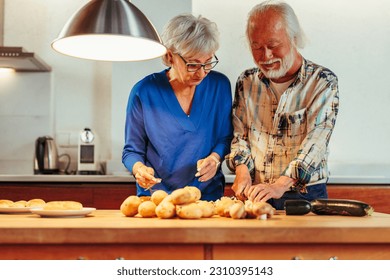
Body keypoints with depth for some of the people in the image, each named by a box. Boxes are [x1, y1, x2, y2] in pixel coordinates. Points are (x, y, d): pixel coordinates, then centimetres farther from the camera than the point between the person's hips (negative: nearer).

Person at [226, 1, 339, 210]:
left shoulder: (323, 81, -3)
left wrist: (280, 185, -24)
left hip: (304, 195, -2)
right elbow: (239, 135, 11)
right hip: (253, 195, 3)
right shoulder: (246, 81, 10)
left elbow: (315, 142, -13)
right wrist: (242, 172, -7)